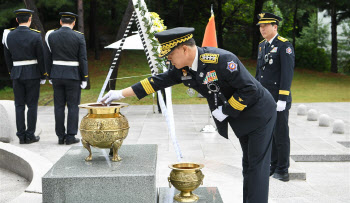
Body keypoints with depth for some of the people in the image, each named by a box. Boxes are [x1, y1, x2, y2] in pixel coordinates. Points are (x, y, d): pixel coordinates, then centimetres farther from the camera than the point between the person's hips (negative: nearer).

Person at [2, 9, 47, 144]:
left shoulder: (9, 35, 1)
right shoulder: (36, 36, -10)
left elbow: (8, 58, 7)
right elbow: (41, 58, -8)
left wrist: (12, 74, 17)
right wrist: (43, 76, 1)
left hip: (16, 74, 3)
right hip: (33, 74, -3)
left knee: (19, 106, 7)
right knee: (32, 105, 3)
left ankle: (21, 136, 6)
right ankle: (30, 136, 5)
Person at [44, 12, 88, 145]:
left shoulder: (51, 36, 0)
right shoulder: (79, 37, -8)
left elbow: (48, 58, 3)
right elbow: (83, 60, -9)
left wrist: (50, 76, 12)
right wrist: (84, 79, -3)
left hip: (57, 75, 3)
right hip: (73, 76, -3)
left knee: (59, 106, 7)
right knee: (73, 106, 3)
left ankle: (61, 136, 9)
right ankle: (71, 136, 2)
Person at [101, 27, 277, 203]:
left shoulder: (221, 60, -30)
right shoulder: (182, 69, -6)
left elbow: (249, 89, -27)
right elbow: (158, 81, 1)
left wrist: (226, 111, -20)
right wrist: (121, 94, 1)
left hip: (259, 112, -8)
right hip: (240, 119, 8)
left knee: (257, 165, -4)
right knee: (248, 164, 16)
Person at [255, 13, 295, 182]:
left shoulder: (284, 45, -9)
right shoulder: (262, 46, 14)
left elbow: (287, 73, -15)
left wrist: (283, 99, -19)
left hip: (278, 99, -7)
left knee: (281, 134, 0)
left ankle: (283, 170, 9)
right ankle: (273, 166, 22)